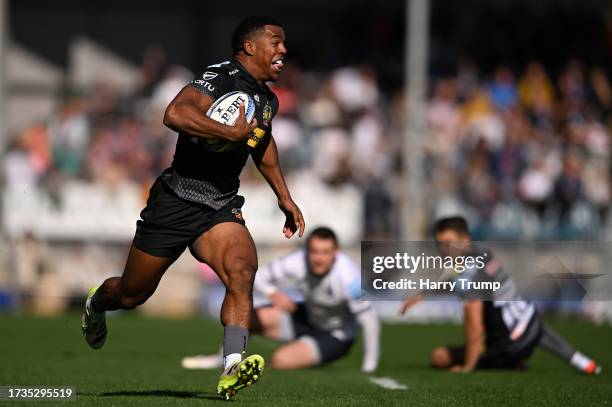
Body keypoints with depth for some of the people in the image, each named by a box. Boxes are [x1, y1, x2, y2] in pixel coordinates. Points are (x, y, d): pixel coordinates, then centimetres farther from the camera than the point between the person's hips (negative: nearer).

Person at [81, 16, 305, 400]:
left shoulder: (268, 100, 9)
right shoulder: (221, 78, -18)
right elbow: (175, 114, -37)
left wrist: (284, 197, 33)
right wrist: (232, 132, -34)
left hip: (221, 209, 6)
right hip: (176, 203, -6)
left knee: (242, 271, -24)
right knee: (133, 294, 10)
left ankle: (232, 369, -33)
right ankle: (95, 304, 46)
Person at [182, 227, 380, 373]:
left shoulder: (347, 276, -33)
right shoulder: (297, 263, -20)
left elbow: (369, 319, -27)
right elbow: (257, 277, -5)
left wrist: (369, 365, -24)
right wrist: (273, 293, -26)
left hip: (335, 335, -5)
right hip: (307, 317, 5)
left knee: (280, 360, -28)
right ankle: (222, 359, 14)